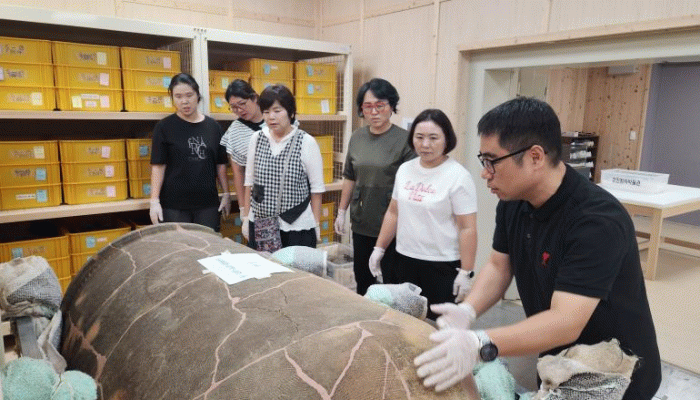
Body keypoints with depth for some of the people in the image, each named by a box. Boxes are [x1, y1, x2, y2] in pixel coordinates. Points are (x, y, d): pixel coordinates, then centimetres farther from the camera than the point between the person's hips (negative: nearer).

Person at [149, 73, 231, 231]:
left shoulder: (213, 126, 6)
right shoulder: (164, 127, -1)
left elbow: (220, 164, 10)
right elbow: (158, 166, -3)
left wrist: (226, 194, 8)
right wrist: (154, 201, -8)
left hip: (208, 202, 2)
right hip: (174, 206, -2)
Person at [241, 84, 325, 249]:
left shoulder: (307, 142, -7)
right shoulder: (256, 139, 4)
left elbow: (317, 188, -2)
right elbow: (249, 181, 11)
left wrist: (316, 225, -1)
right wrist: (246, 218, 10)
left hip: (297, 227, -3)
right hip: (259, 225, 3)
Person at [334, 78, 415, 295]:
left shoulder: (404, 139, -9)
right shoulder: (357, 137, 7)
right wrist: (341, 212, 15)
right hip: (361, 222, 5)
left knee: (392, 282, 4)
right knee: (362, 281, 16)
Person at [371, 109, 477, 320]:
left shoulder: (458, 176, -12)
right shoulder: (404, 169, 5)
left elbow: (468, 228, -13)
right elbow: (393, 213, 14)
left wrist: (466, 272, -15)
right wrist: (379, 248, 12)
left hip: (442, 265, -5)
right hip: (405, 259, 5)